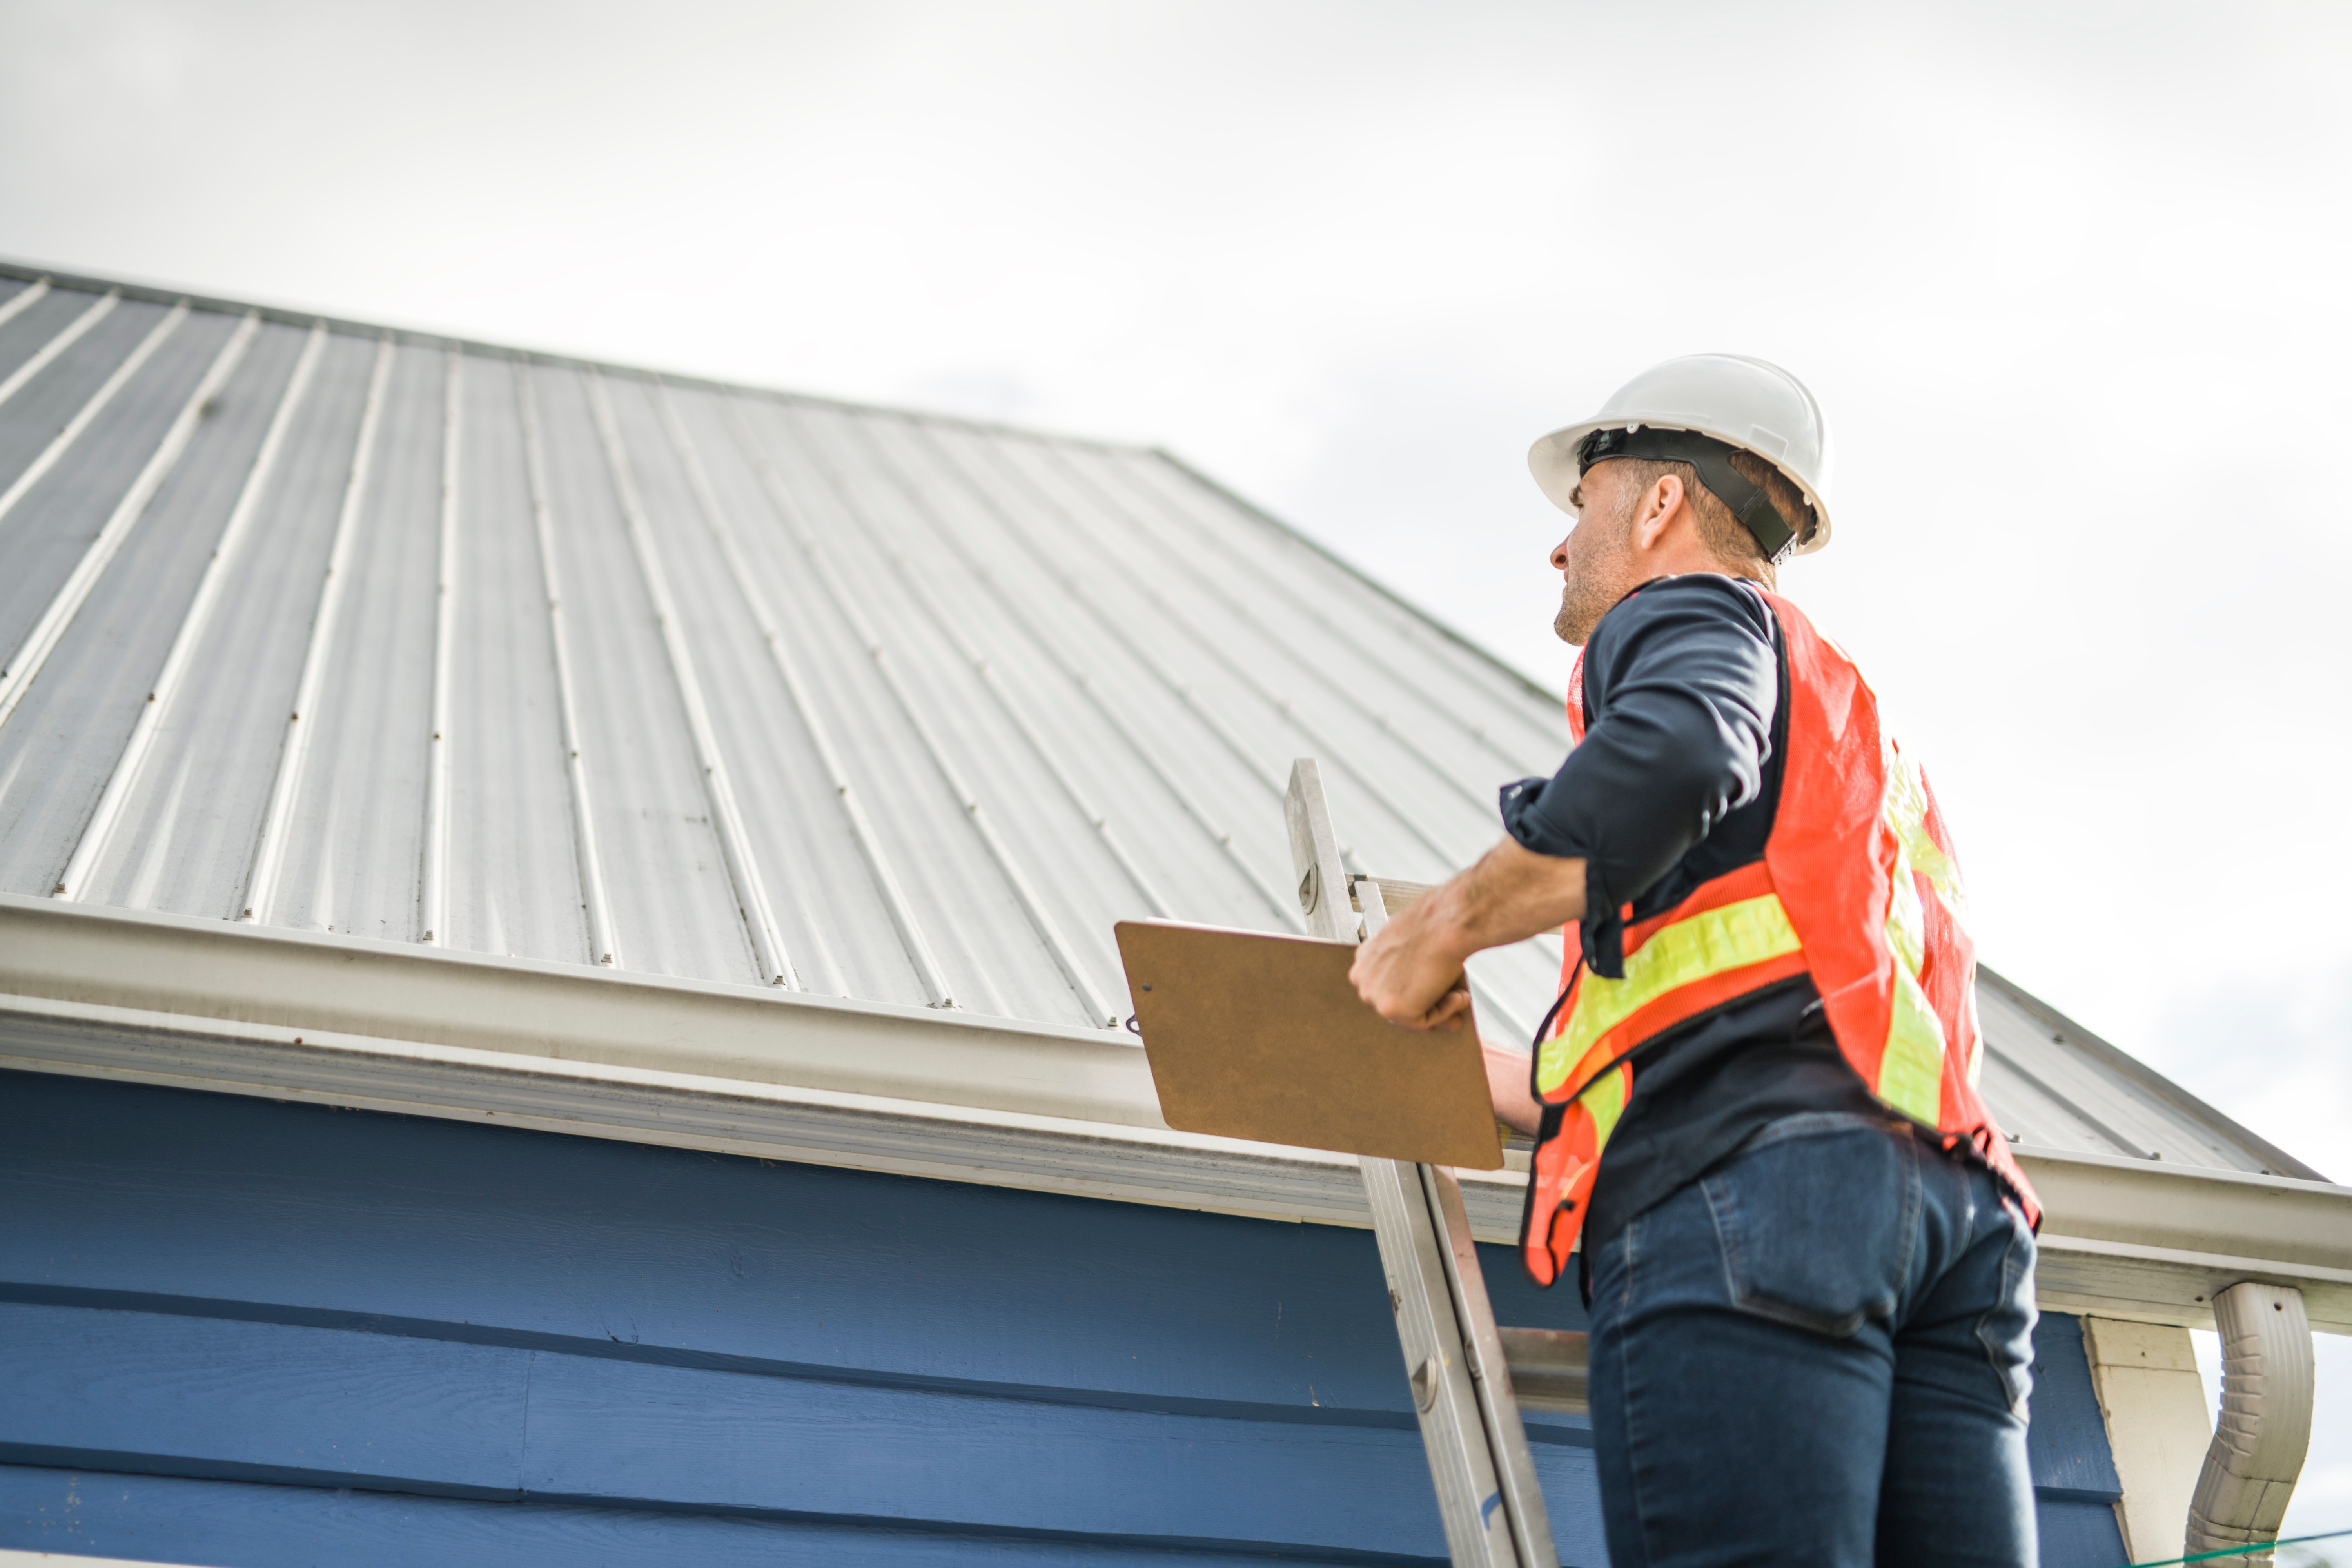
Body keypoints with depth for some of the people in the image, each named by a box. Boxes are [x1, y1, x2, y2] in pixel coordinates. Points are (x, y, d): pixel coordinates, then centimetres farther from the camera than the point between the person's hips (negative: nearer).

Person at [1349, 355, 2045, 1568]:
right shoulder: (1858, 730, 40)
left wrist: (1444, 924, -4)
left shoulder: (1692, 611, 14)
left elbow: (1676, 757, -15)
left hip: (1749, 1193, -8)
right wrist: (1477, 1076, 43)